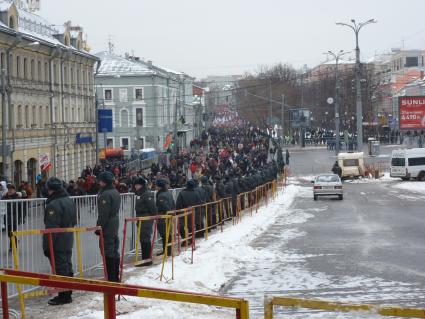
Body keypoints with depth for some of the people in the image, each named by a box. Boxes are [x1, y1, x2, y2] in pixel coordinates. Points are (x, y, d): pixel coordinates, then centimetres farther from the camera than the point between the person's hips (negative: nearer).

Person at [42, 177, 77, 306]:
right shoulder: (69, 201, 10)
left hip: (57, 243, -9)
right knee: (67, 267, 15)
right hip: (68, 241, 9)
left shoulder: (53, 205, -19)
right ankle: (67, 294, 23)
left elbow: (51, 228, -20)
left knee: (60, 269, -3)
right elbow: (74, 222, 18)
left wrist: (47, 246, -16)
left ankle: (63, 296, 2)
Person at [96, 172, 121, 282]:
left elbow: (103, 214, -21)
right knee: (114, 251, 15)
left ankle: (111, 278, -5)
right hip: (114, 226, 10)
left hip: (107, 227, -10)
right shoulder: (115, 192, 13)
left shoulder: (105, 194, -18)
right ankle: (116, 276, 22)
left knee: (108, 252, -6)